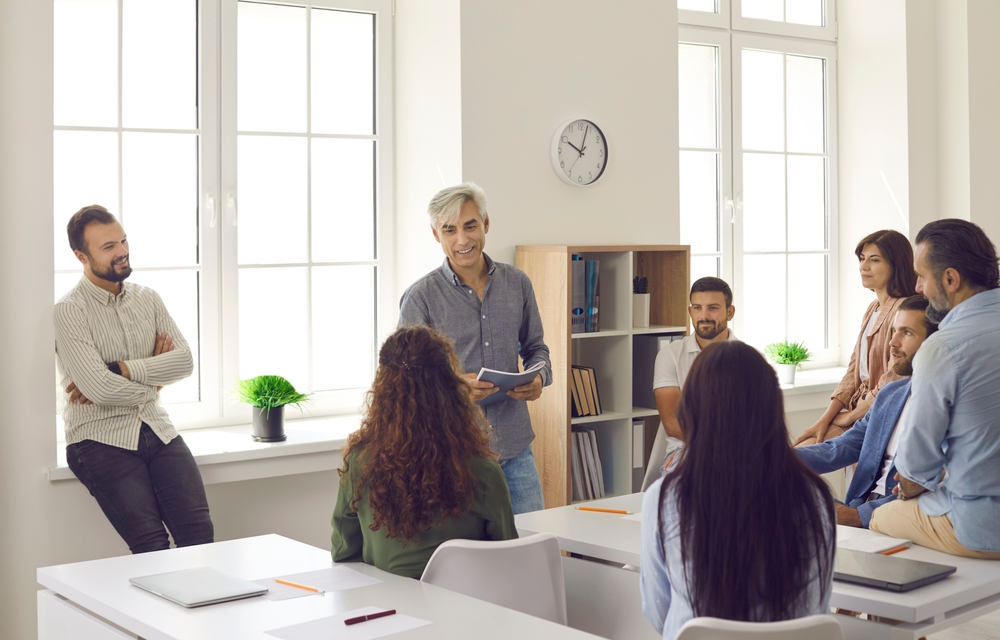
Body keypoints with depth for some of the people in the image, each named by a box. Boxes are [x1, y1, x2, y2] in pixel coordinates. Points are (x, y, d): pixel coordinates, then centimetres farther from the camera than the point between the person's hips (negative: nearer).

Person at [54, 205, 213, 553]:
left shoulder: (147, 298, 12)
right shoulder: (69, 311, -6)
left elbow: (184, 361, 0)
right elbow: (100, 389, -18)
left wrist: (120, 371, -12)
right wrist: (152, 375, 0)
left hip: (157, 431, 5)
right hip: (101, 439, -4)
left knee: (199, 532, -15)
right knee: (153, 545, -21)